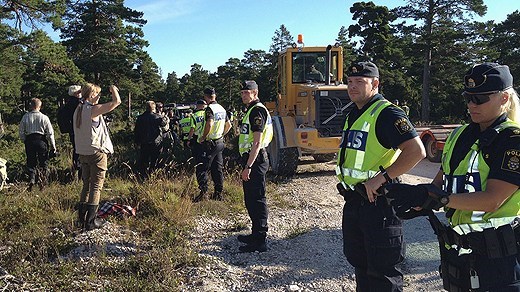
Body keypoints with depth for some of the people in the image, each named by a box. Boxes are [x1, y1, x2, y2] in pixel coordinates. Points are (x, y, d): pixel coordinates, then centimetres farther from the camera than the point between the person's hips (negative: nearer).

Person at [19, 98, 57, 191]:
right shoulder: (44, 117, -3)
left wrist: (24, 141, 20)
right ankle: (43, 180, 3)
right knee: (44, 162, 10)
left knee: (31, 162, 11)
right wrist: (53, 146, 4)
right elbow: (50, 133, -2)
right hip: (41, 140, -1)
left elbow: (21, 131, 5)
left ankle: (31, 179, -2)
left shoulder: (25, 117, 1)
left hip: (29, 141, 2)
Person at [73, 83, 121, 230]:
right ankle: (91, 221, 2)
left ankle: (81, 218, 19)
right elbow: (117, 101, -16)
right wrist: (113, 89, -1)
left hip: (83, 153, 8)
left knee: (86, 185, 16)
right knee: (96, 186, -1)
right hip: (96, 152, -8)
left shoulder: (78, 110, 6)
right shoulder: (93, 110, -15)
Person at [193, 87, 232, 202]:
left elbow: (209, 124, -28)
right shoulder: (222, 108, 12)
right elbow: (228, 125, 19)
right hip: (220, 142, 8)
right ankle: (218, 193, 16)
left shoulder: (210, 108, -14)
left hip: (210, 143, -8)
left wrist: (203, 137, -17)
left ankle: (203, 192, -8)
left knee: (202, 168, -3)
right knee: (217, 168, 12)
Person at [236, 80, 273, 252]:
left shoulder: (257, 111, -14)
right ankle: (256, 234, 29)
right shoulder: (252, 110, 19)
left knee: (257, 200, -7)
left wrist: (248, 166, -24)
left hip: (255, 160, -11)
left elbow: (257, 142, -21)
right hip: (251, 159, 11)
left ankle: (259, 242, -2)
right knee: (251, 199, 17)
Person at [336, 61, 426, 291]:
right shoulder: (353, 115, 14)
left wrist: (381, 178, -25)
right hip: (353, 201, 9)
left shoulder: (387, 113, -15)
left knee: (382, 272, 2)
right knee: (359, 264, 21)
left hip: (378, 202, -9)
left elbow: (416, 151, -26)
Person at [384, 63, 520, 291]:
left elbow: (491, 200, -22)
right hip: (457, 248, 6)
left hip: (498, 255, -6)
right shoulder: (460, 135, 8)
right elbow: (440, 182, 8)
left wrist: (432, 197, -28)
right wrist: (418, 203, -13)